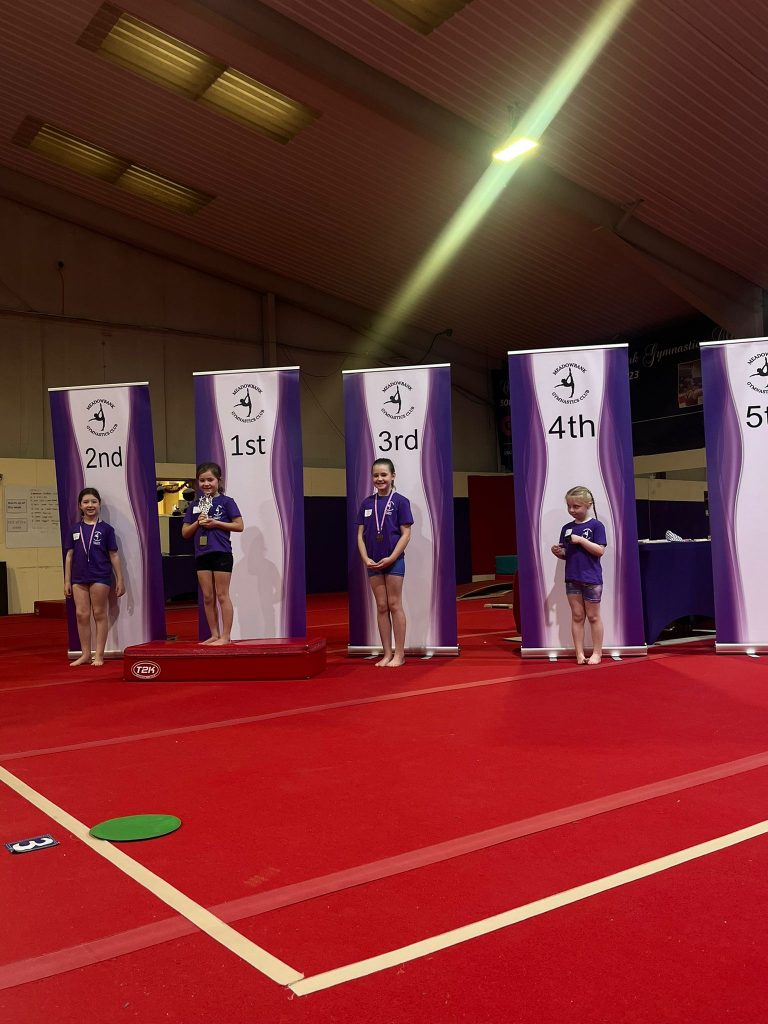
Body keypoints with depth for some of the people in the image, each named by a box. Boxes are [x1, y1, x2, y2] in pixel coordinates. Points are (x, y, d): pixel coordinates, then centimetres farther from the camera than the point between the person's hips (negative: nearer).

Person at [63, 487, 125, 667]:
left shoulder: (106, 529, -1)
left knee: (100, 614, 3)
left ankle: (99, 655, 10)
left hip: (100, 577, -3)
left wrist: (120, 580, 0)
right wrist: (67, 581, 7)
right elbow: (69, 555, 10)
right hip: (79, 578, 3)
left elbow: (114, 555, 1)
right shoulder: (75, 529, 7)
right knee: (81, 615, 5)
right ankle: (85, 654, 15)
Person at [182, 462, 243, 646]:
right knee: (207, 598, 8)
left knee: (222, 596, -2)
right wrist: (198, 523, -8)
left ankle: (226, 636, 4)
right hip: (201, 554, 5)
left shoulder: (226, 501, -2)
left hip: (221, 553, -5)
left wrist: (216, 523, -14)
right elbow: (185, 533, 11)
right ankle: (214, 635, 16)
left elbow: (239, 526, -6)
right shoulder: (194, 505, 10)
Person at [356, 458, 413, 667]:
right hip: (373, 563, 4)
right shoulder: (367, 503, 7)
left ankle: (399, 654, 7)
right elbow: (360, 534, 7)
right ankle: (387, 654, 13)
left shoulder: (400, 501, -5)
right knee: (381, 607, 7)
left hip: (393, 561, -4)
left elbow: (406, 534, -8)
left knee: (395, 605, 0)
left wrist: (391, 558, -15)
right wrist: (366, 559, -6)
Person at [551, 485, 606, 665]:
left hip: (591, 579, -4)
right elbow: (565, 554, 11)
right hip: (572, 578, 4)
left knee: (593, 617, 6)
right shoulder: (567, 528, 7)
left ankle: (597, 652, 16)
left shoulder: (596, 525, -7)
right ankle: (579, 653, 13)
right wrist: (558, 552, -11)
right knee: (576, 616, 7)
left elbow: (600, 550, -14)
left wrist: (580, 540, -20)